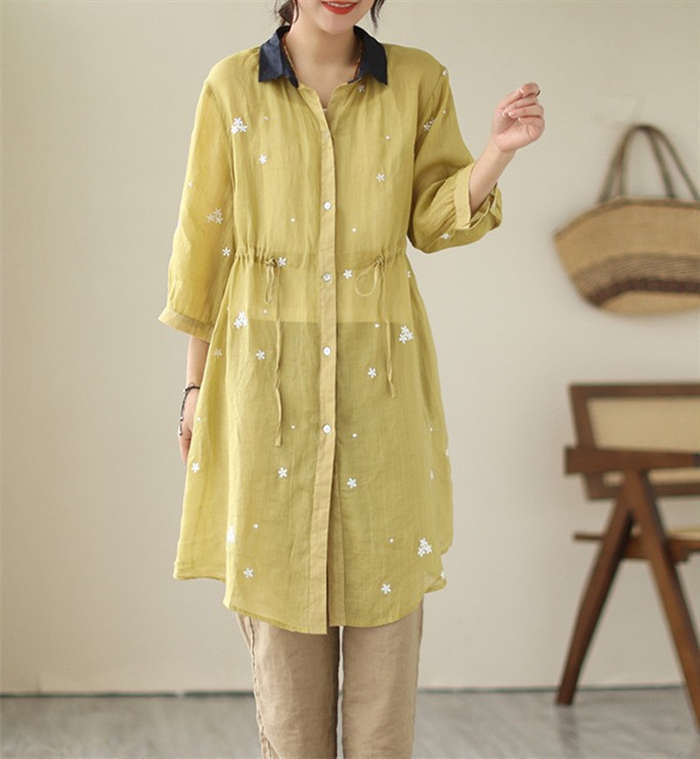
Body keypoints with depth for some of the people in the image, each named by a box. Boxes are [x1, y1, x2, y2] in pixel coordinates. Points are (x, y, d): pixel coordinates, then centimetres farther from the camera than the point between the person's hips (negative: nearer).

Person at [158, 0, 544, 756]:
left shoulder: (418, 81, 2)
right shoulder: (233, 86, 0)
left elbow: (433, 220, 4)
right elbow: (204, 240, 3)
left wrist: (499, 151, -14)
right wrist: (196, 383, 4)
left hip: (380, 365, 1)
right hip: (269, 365, -1)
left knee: (385, 574, 4)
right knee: (277, 569, 4)